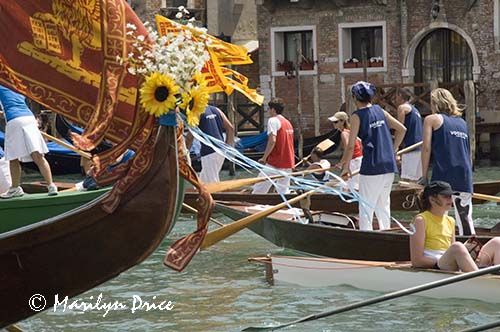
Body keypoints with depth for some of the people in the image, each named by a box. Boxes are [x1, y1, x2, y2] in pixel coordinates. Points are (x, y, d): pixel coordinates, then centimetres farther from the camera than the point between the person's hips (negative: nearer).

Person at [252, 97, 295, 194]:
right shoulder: (288, 123, 18)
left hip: (275, 163, -8)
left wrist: (264, 157, -13)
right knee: (284, 191, 9)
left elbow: (272, 140, -18)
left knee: (259, 188, -6)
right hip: (288, 163, 8)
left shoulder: (273, 120, -7)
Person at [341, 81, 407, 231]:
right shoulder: (380, 111, 11)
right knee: (383, 204, 17)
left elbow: (351, 145, -9)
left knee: (366, 206, -2)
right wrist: (393, 149, 21)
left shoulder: (357, 116, -6)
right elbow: (402, 129, 13)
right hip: (389, 165, 6)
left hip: (371, 166, -6)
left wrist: (346, 167, 1)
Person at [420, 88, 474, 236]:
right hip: (464, 178, 5)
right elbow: (469, 152, 20)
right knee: (465, 219, 8)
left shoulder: (432, 119, 7)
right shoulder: (462, 122, 20)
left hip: (443, 176, -5)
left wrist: (424, 176, 0)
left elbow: (427, 148, -2)